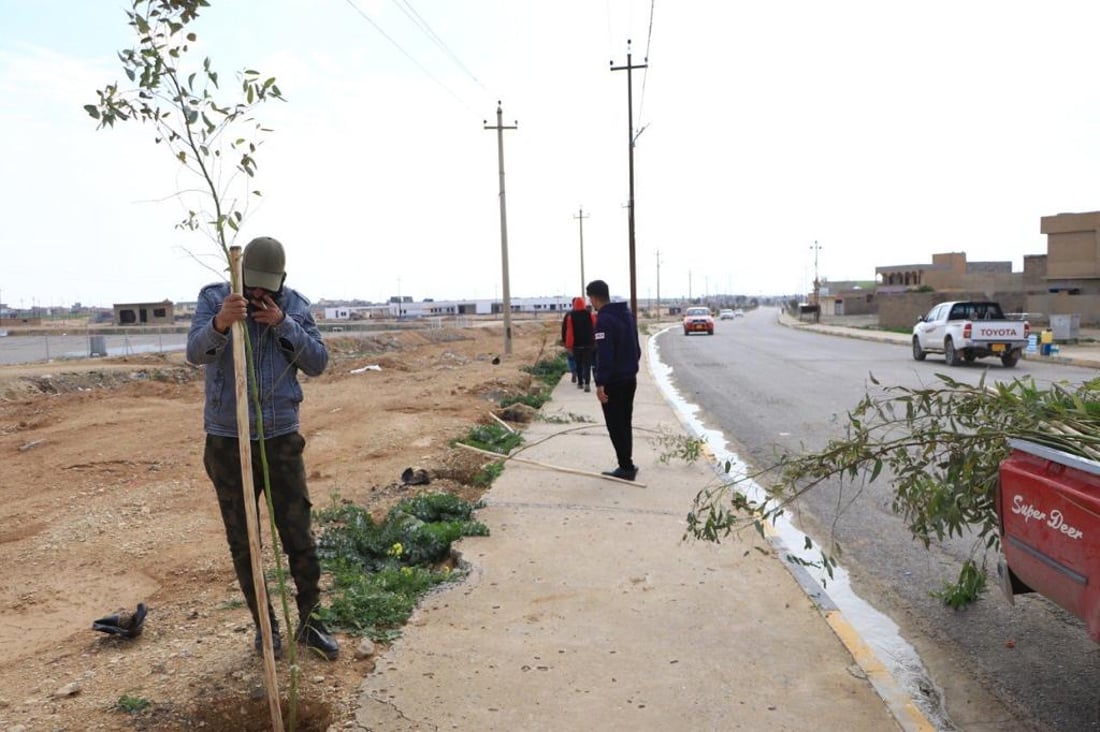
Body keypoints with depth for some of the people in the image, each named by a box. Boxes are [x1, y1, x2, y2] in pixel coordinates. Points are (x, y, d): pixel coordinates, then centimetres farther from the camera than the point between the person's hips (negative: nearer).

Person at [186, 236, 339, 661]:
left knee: (300, 537, 5)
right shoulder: (214, 298, -6)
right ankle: (265, 625, 28)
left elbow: (318, 363, -5)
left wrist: (282, 323, -18)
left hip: (282, 437, 1)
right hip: (228, 441, -1)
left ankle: (309, 622, 22)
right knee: (243, 542, 10)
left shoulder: (295, 306, 0)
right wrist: (220, 324, -44)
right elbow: (196, 352, -23)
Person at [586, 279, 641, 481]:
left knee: (615, 426, -1)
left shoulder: (604, 319, -17)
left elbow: (604, 354, -23)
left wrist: (600, 383, -22)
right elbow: (636, 348, 17)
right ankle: (627, 465, 21)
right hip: (630, 378, 9)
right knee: (625, 423, 15)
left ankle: (626, 467, 1)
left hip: (613, 381, -9)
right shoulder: (627, 314, 12)